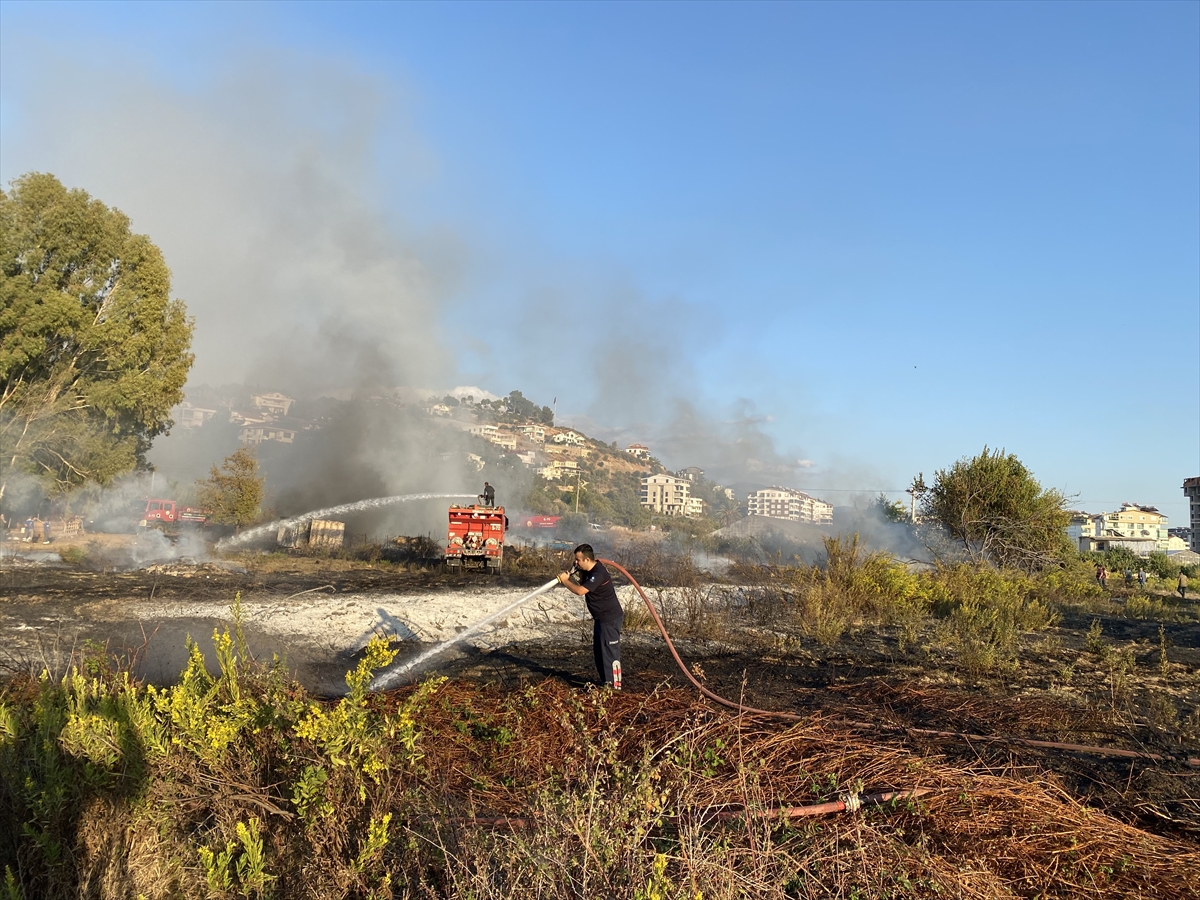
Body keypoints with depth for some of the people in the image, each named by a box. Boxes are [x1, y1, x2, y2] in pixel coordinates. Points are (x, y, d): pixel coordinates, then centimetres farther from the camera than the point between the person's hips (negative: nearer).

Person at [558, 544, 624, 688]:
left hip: (611, 619, -11)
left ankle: (614, 686, -1)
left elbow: (580, 591, -31)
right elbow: (582, 585, 15)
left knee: (610, 652, -7)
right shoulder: (589, 570, 4)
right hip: (600, 618, 11)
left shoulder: (598, 574, -26)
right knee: (598, 651, 16)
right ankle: (606, 682, 26)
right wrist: (580, 573, -3)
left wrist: (565, 581, -17)